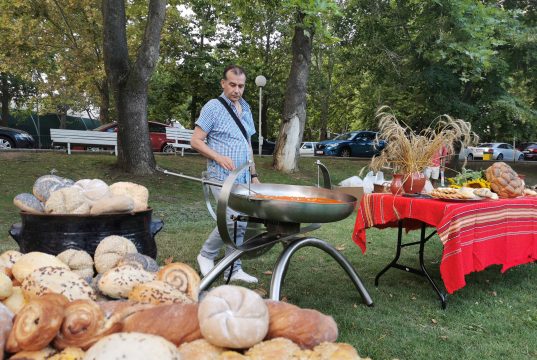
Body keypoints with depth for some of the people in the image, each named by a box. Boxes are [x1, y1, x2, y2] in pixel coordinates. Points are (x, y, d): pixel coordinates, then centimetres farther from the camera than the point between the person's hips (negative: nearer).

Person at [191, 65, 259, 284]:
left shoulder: (245, 110, 16)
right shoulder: (213, 107, -5)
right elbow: (196, 141, -8)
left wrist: (253, 175, 18)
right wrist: (219, 157, -20)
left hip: (242, 180, 7)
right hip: (222, 178, -7)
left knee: (240, 224, 8)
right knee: (233, 220, -16)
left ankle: (233, 270, 19)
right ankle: (206, 255, 7)